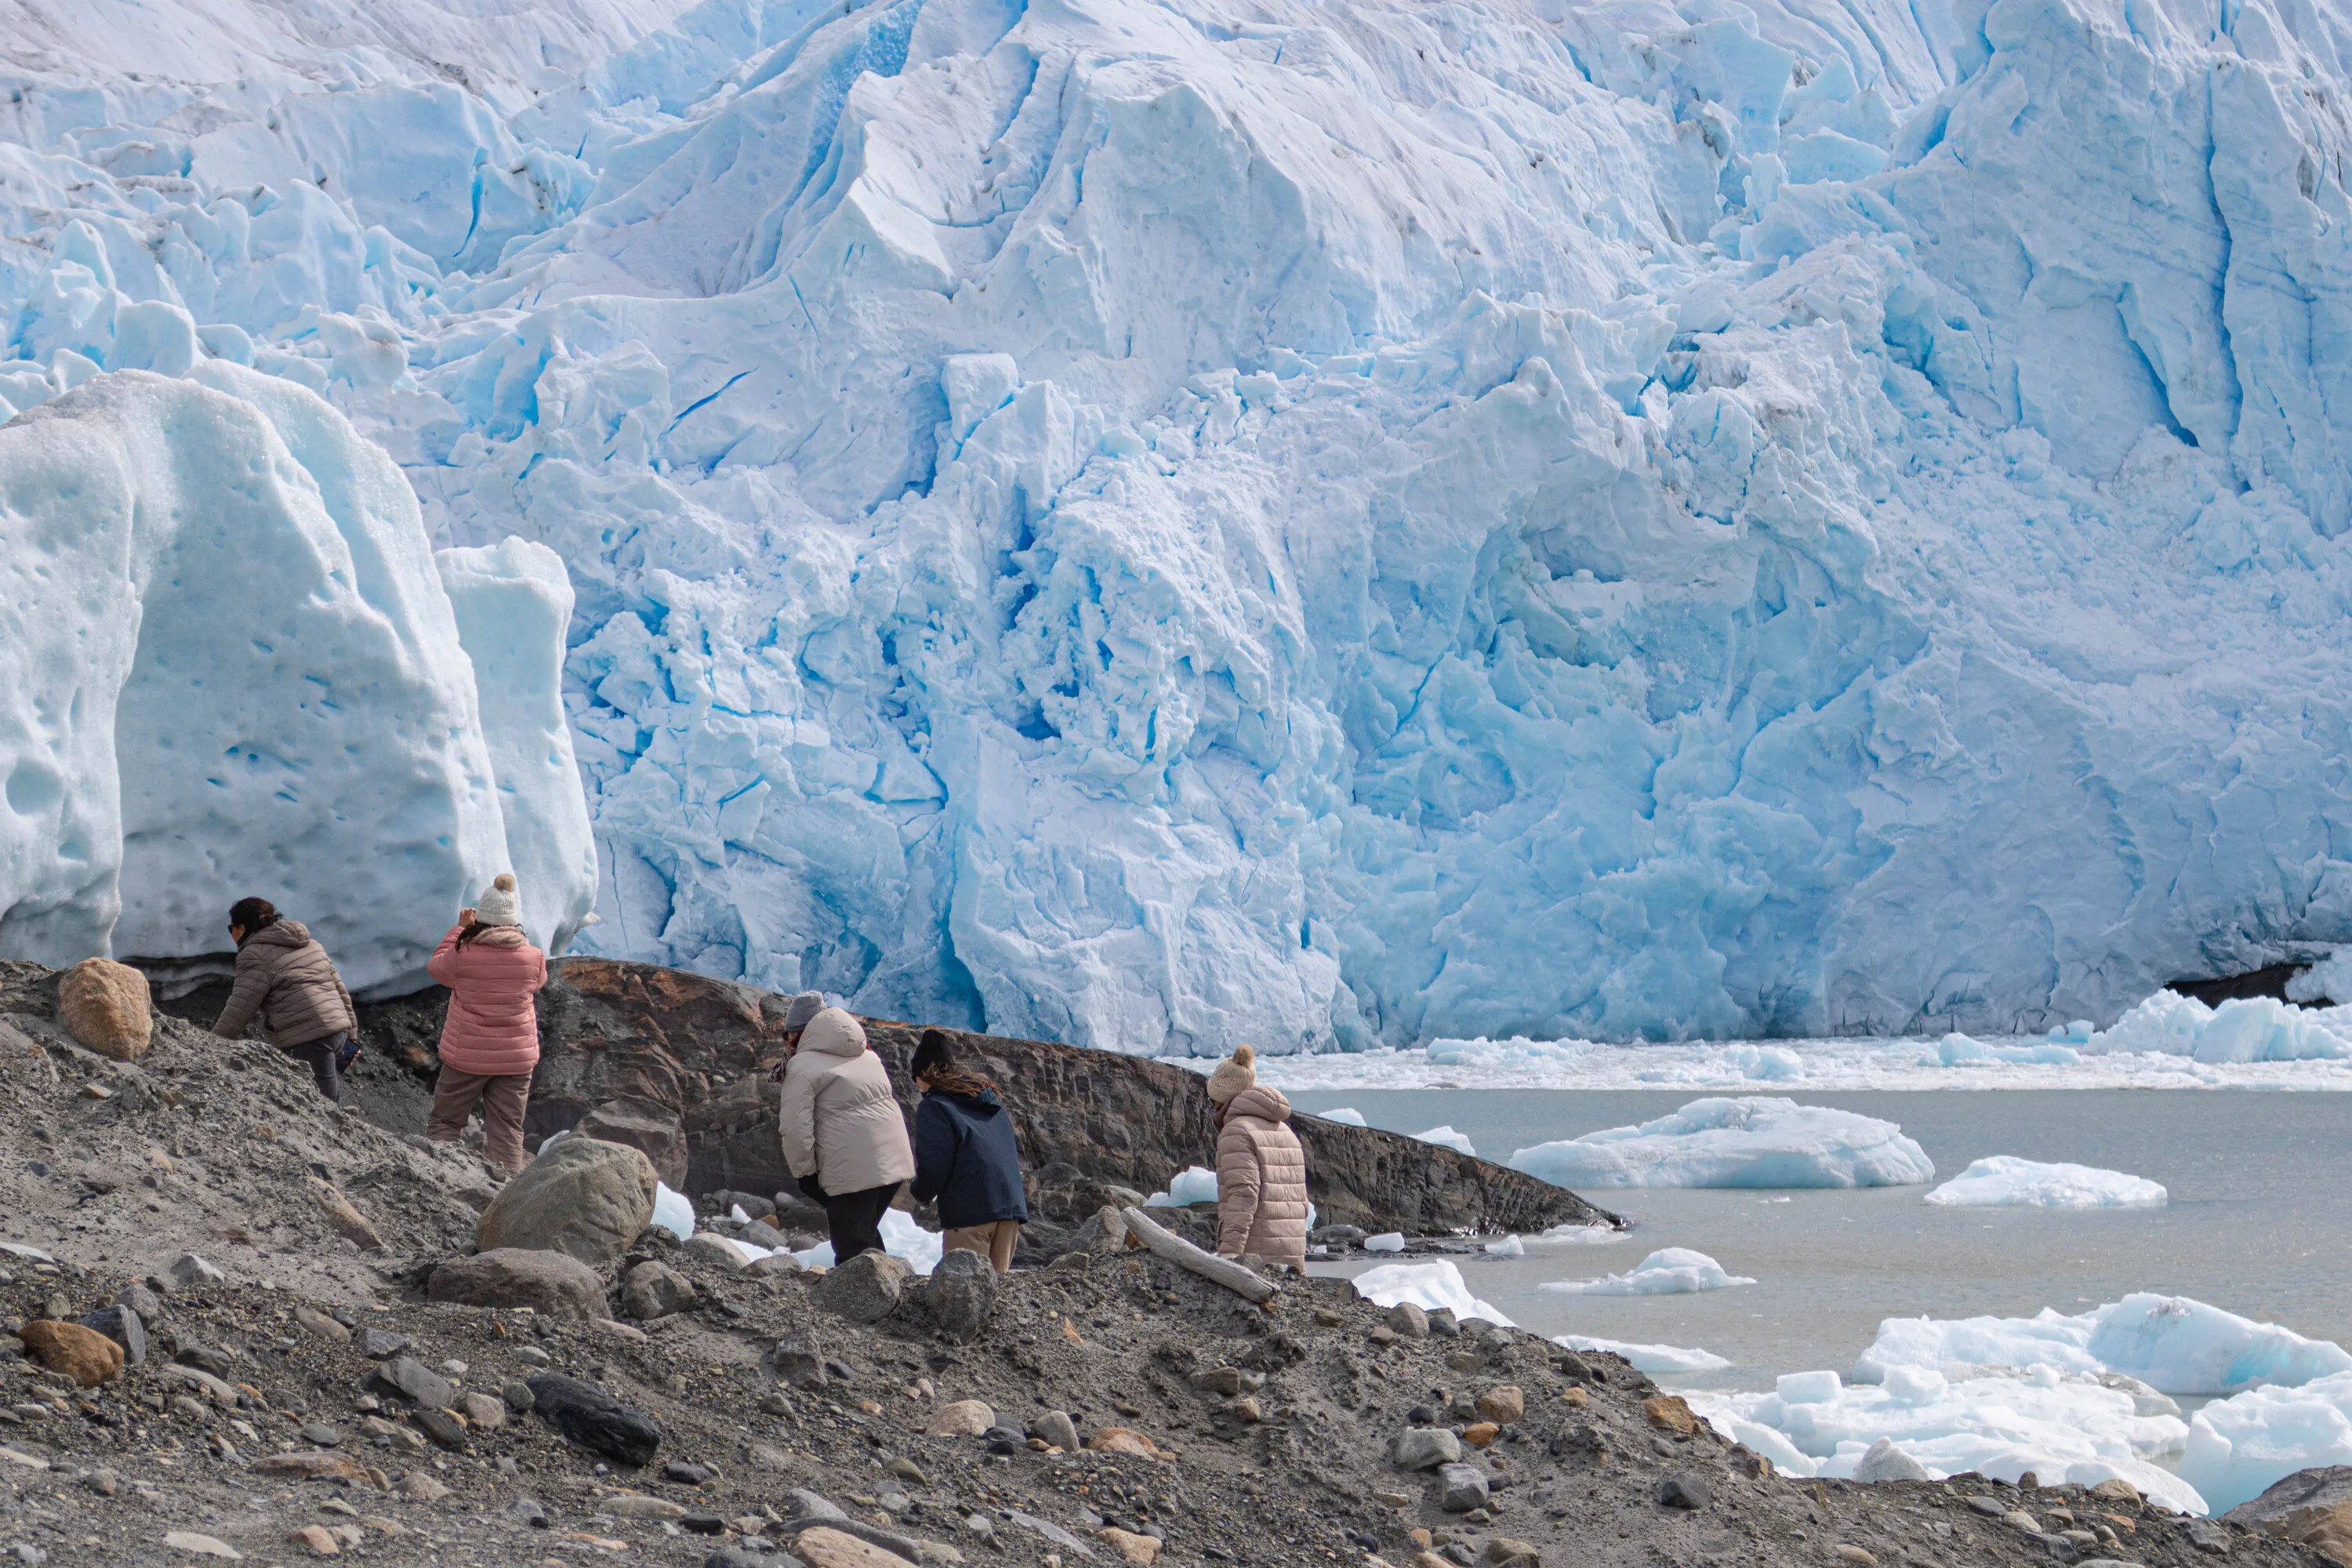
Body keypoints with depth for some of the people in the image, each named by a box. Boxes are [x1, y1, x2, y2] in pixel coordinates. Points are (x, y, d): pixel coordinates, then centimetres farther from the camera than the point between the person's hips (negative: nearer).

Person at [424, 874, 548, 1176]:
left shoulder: (463, 954, -14)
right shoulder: (533, 958, -7)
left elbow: (436, 966, 6)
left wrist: (460, 928, 12)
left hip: (466, 1057, -2)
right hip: (517, 1058, 2)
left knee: (444, 1123, 11)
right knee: (507, 1130, 6)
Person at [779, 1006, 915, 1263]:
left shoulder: (803, 1067, -6)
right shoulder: (869, 1058, 18)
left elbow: (796, 1127, -12)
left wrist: (805, 1171, -3)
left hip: (852, 1169, -8)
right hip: (895, 1161, 8)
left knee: (852, 1247, -2)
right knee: (867, 1231, 22)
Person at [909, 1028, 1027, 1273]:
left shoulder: (934, 1107, -3)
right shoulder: (993, 1103, 21)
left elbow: (934, 1168, -9)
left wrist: (920, 1193, 11)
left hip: (969, 1213, -7)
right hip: (1011, 1206, 7)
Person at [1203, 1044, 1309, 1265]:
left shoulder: (1236, 1133, -7)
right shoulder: (1284, 1133, 18)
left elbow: (1244, 1196, -20)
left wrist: (1228, 1256, -26)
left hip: (1250, 1255, -8)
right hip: (1289, 1259, 8)